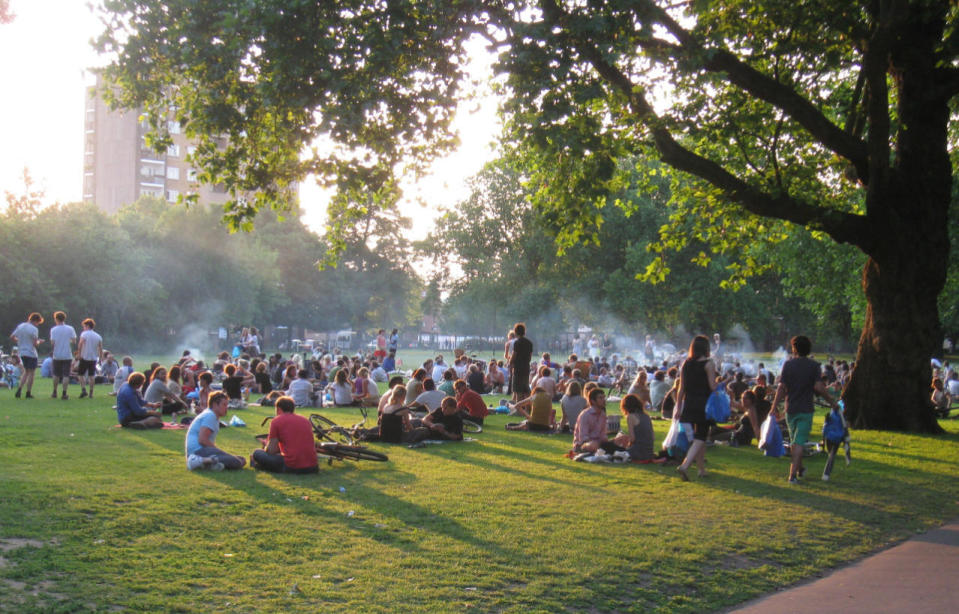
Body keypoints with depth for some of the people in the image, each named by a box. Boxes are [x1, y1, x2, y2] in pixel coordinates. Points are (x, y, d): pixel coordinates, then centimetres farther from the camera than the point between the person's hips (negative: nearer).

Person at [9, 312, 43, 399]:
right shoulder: (34, 329, -15)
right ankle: (28, 393, 7)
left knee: (26, 372, 19)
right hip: (31, 353, -7)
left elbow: (12, 337, 7)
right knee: (31, 373, 4)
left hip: (22, 352, 7)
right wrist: (39, 342, 3)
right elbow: (35, 343, -18)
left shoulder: (20, 326, 5)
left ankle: (19, 389, 5)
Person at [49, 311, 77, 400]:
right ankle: (64, 394, -5)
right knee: (66, 375, 0)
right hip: (67, 355, 0)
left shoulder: (53, 329, -4)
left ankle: (54, 392, 22)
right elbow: (74, 340, -3)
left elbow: (52, 342, -10)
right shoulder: (70, 329, -1)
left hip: (57, 355, 0)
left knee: (56, 375, 14)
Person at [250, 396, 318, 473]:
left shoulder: (276, 421, 1)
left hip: (291, 468, -5)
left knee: (256, 453, 11)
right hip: (312, 468, 5)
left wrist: (266, 448, 24)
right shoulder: (305, 420, 17)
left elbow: (271, 451, -2)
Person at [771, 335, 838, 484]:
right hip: (806, 409, -2)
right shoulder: (814, 366, -5)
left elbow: (781, 387, -7)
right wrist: (831, 401, -1)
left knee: (794, 442, 19)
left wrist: (775, 406, -3)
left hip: (790, 409, 2)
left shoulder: (788, 364, -2)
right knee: (799, 442, -3)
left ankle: (799, 468, 35)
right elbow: (818, 387, -13)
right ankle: (793, 474, -11)